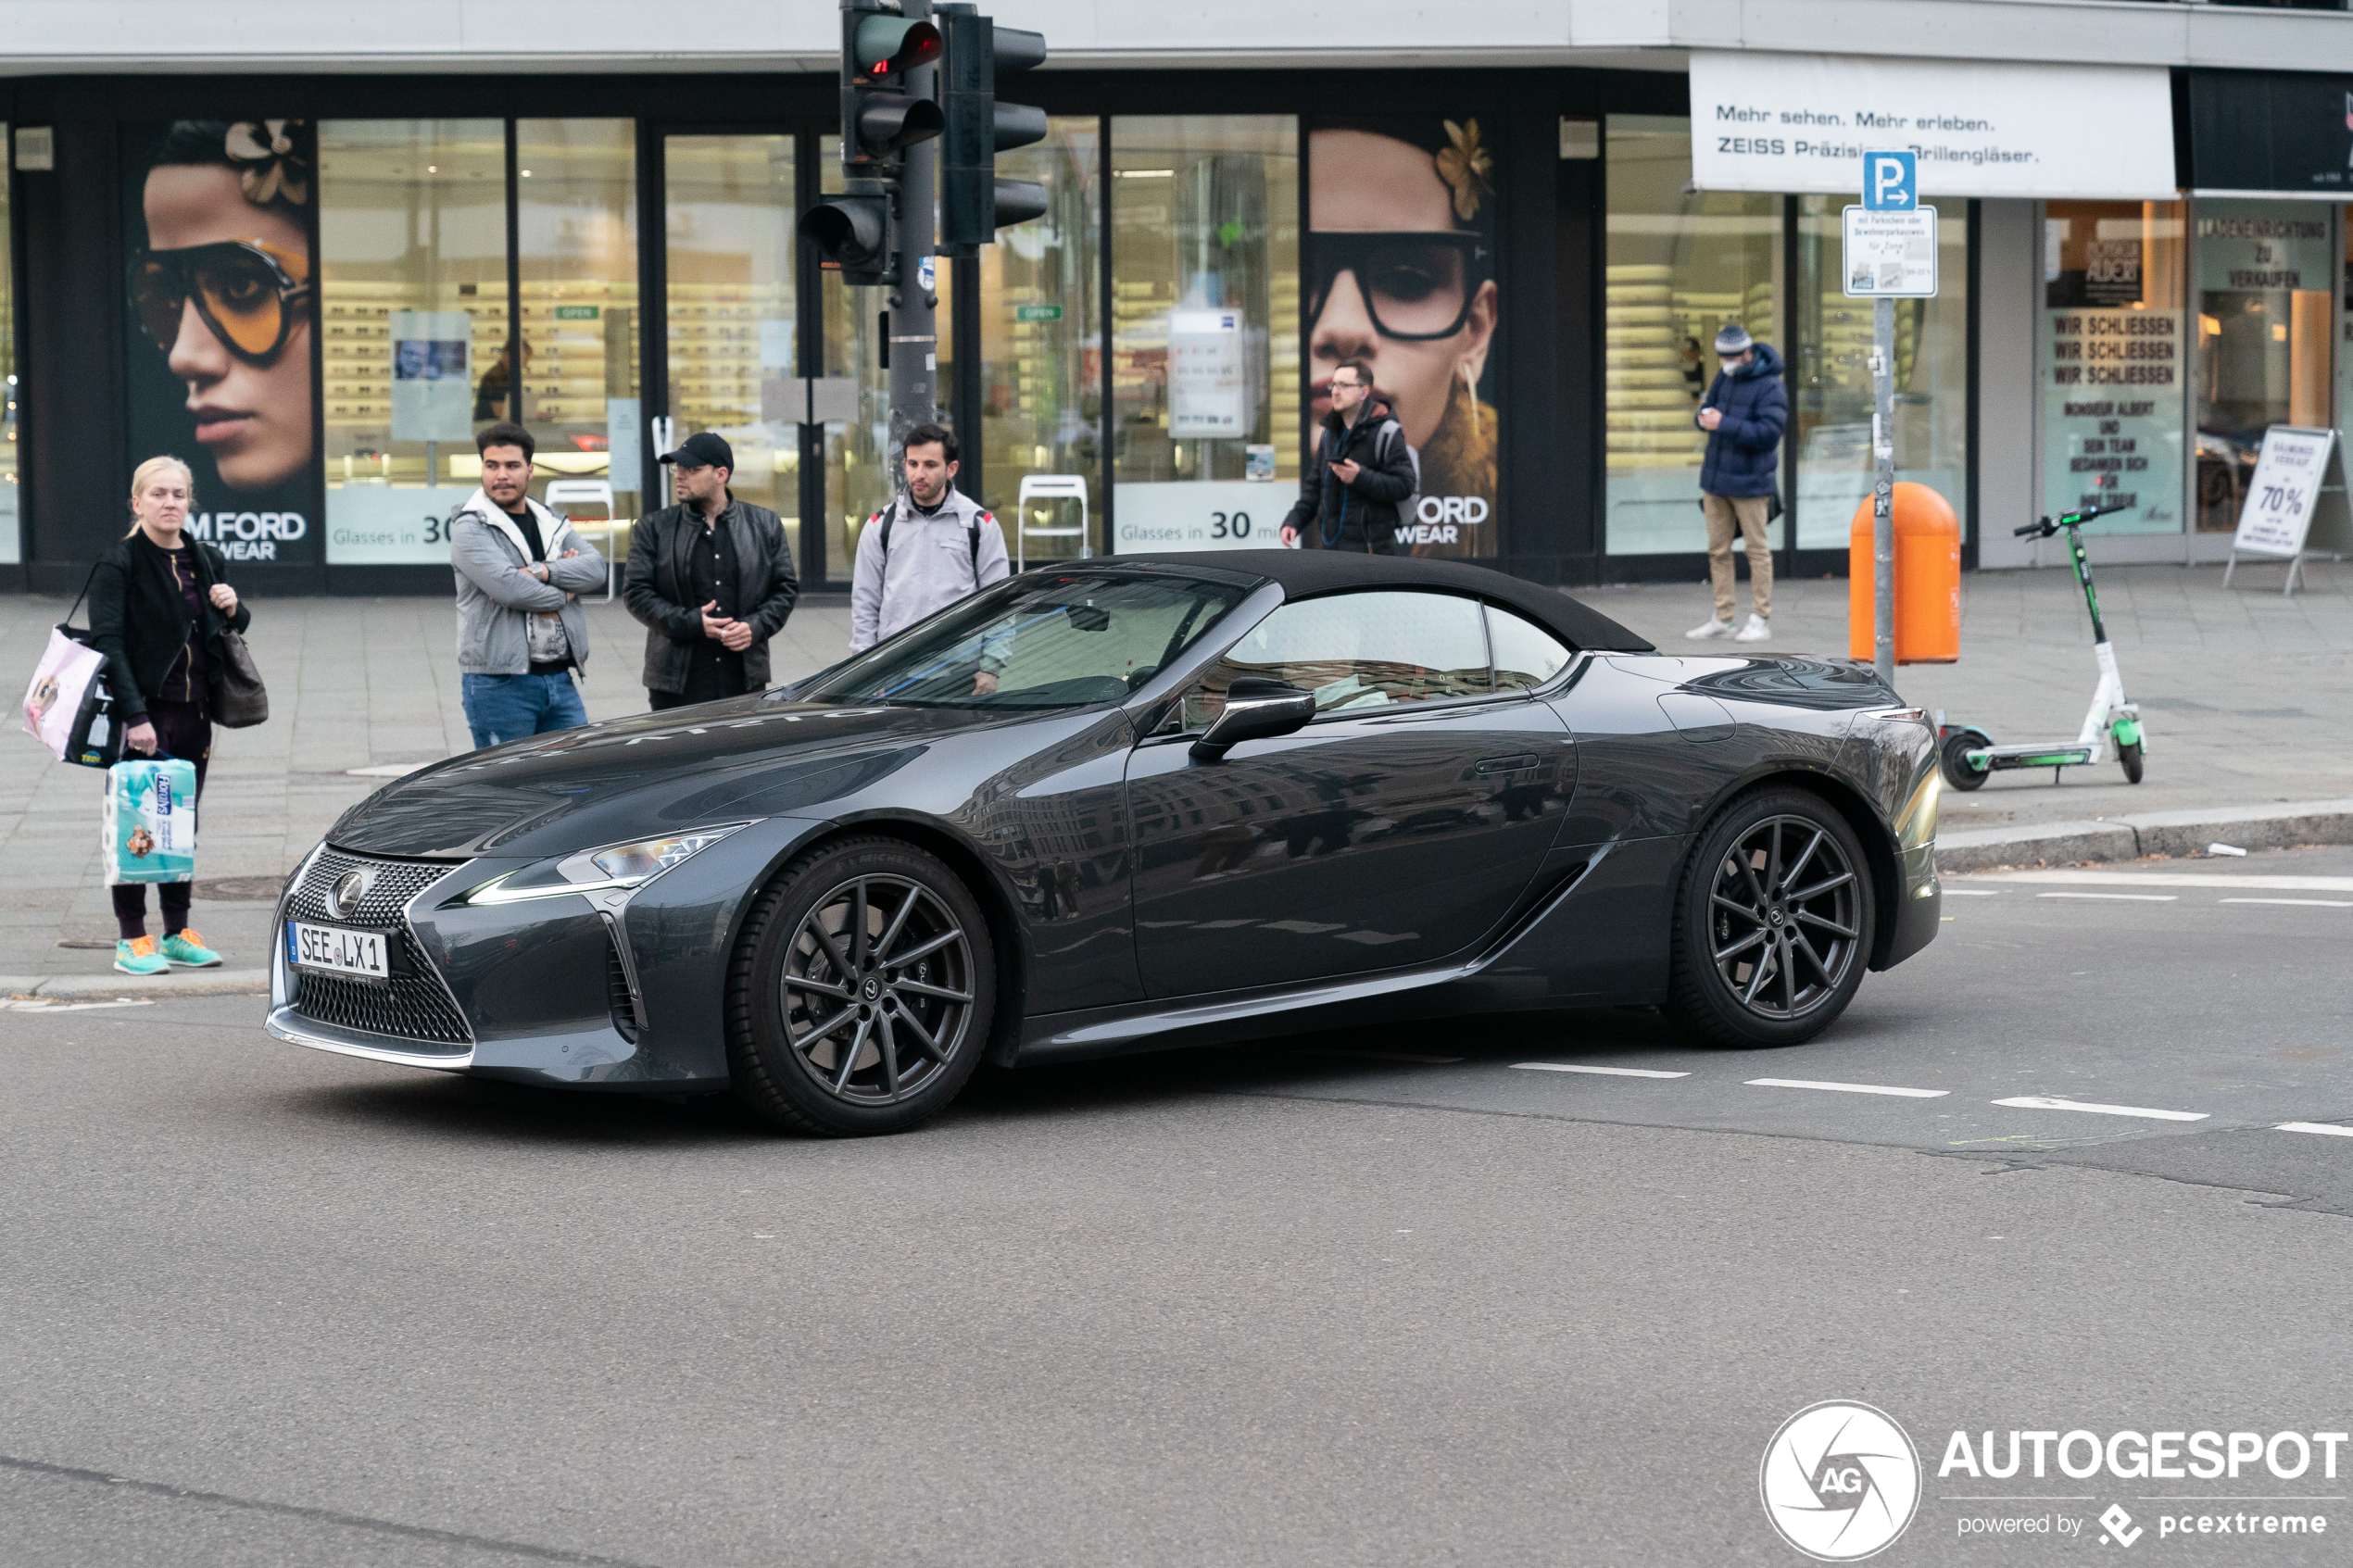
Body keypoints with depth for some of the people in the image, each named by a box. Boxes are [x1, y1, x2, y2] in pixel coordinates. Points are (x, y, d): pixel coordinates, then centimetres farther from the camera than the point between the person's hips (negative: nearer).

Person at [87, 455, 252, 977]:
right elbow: (108, 643, -14)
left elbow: (233, 631, 23)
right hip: (144, 714, -6)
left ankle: (177, 933, 18)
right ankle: (131, 939, 4)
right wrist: (134, 716, -23)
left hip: (195, 715, 6)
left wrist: (233, 610, -2)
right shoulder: (118, 564, -7)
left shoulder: (207, 562, 11)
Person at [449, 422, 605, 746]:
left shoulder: (551, 523, 16)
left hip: (559, 679, 6)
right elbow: (507, 586, -20)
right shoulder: (469, 528, -5)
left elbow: (595, 566, -1)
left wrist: (540, 572, -16)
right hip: (499, 682, -6)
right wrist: (562, 596, -4)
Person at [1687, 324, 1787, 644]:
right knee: (1718, 550, 9)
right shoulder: (1724, 378, 10)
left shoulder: (1770, 387, -14)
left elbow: (1768, 433, -21)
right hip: (1716, 479, 7)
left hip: (1749, 483, -7)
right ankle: (1722, 617, 16)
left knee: (1757, 550, 1)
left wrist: (1724, 424, -24)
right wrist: (1705, 417, -9)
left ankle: (1762, 619, 6)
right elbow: (1707, 410, 16)